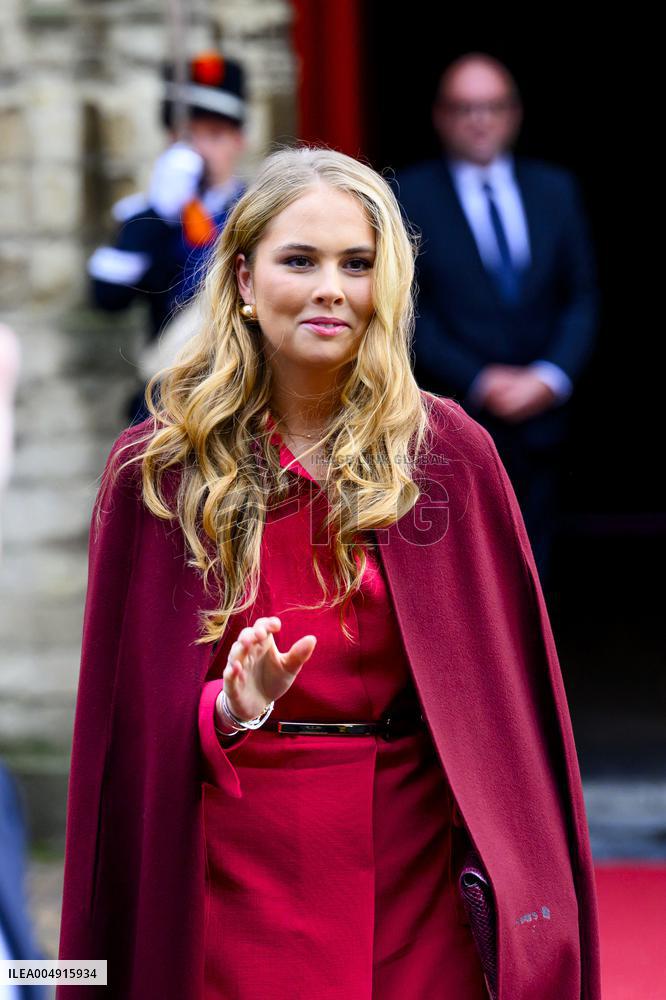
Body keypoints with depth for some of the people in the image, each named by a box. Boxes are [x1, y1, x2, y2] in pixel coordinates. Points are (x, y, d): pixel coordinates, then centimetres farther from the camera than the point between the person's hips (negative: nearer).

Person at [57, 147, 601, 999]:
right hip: (234, 868, 0)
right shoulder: (156, 468, -2)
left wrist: (521, 888, -5)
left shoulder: (448, 454, -1)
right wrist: (229, 710, -19)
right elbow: (130, 713, 0)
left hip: (408, 861, 1)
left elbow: (508, 687, 1)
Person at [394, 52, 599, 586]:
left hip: (540, 419, 3)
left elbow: (583, 296, 8)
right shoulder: (409, 195, 1)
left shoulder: (556, 189, 12)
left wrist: (552, 376, -8)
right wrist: (480, 382, -13)